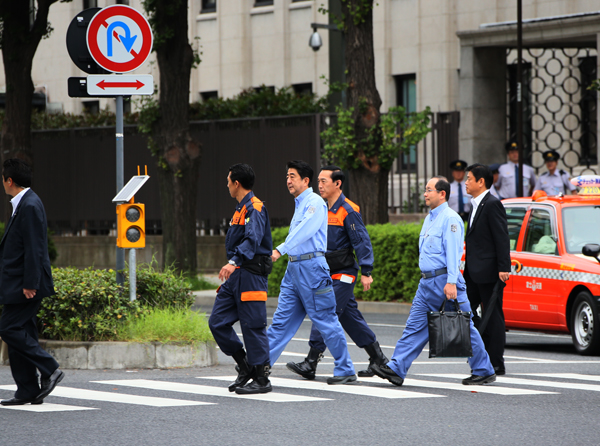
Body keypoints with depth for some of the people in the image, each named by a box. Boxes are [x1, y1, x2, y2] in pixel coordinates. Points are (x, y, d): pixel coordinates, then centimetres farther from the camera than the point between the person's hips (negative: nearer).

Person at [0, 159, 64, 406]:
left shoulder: (30, 206, -16)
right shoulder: (23, 204, 16)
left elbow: (34, 248, -21)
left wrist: (30, 284, -22)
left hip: (25, 284, -10)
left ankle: (49, 369, -5)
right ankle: (28, 391, 10)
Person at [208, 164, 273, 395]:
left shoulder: (255, 208, -12)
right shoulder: (241, 208, 20)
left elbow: (253, 239, -27)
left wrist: (234, 262, -39)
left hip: (251, 274, -10)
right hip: (235, 275, 10)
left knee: (253, 326, -6)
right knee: (217, 322, 4)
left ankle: (262, 379, 1)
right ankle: (245, 366, 14)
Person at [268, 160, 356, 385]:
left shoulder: (315, 202, -10)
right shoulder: (300, 204, 19)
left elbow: (304, 231, -23)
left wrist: (280, 249, -30)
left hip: (311, 266, -9)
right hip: (294, 267, 9)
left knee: (325, 320, -4)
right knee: (282, 318, 6)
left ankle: (345, 370, 2)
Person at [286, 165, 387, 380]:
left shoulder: (348, 211, -12)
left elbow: (362, 242, -14)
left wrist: (366, 272, -18)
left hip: (343, 275, -9)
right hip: (329, 274, 9)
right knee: (351, 317, 12)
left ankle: (310, 364, -15)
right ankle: (378, 359, 20)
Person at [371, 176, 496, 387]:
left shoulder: (450, 219, -12)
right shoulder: (430, 218, 17)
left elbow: (453, 252, -19)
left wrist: (451, 282, -25)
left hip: (444, 280, -9)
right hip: (427, 282, 9)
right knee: (415, 326, 2)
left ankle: (484, 371, 8)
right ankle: (396, 369, -2)